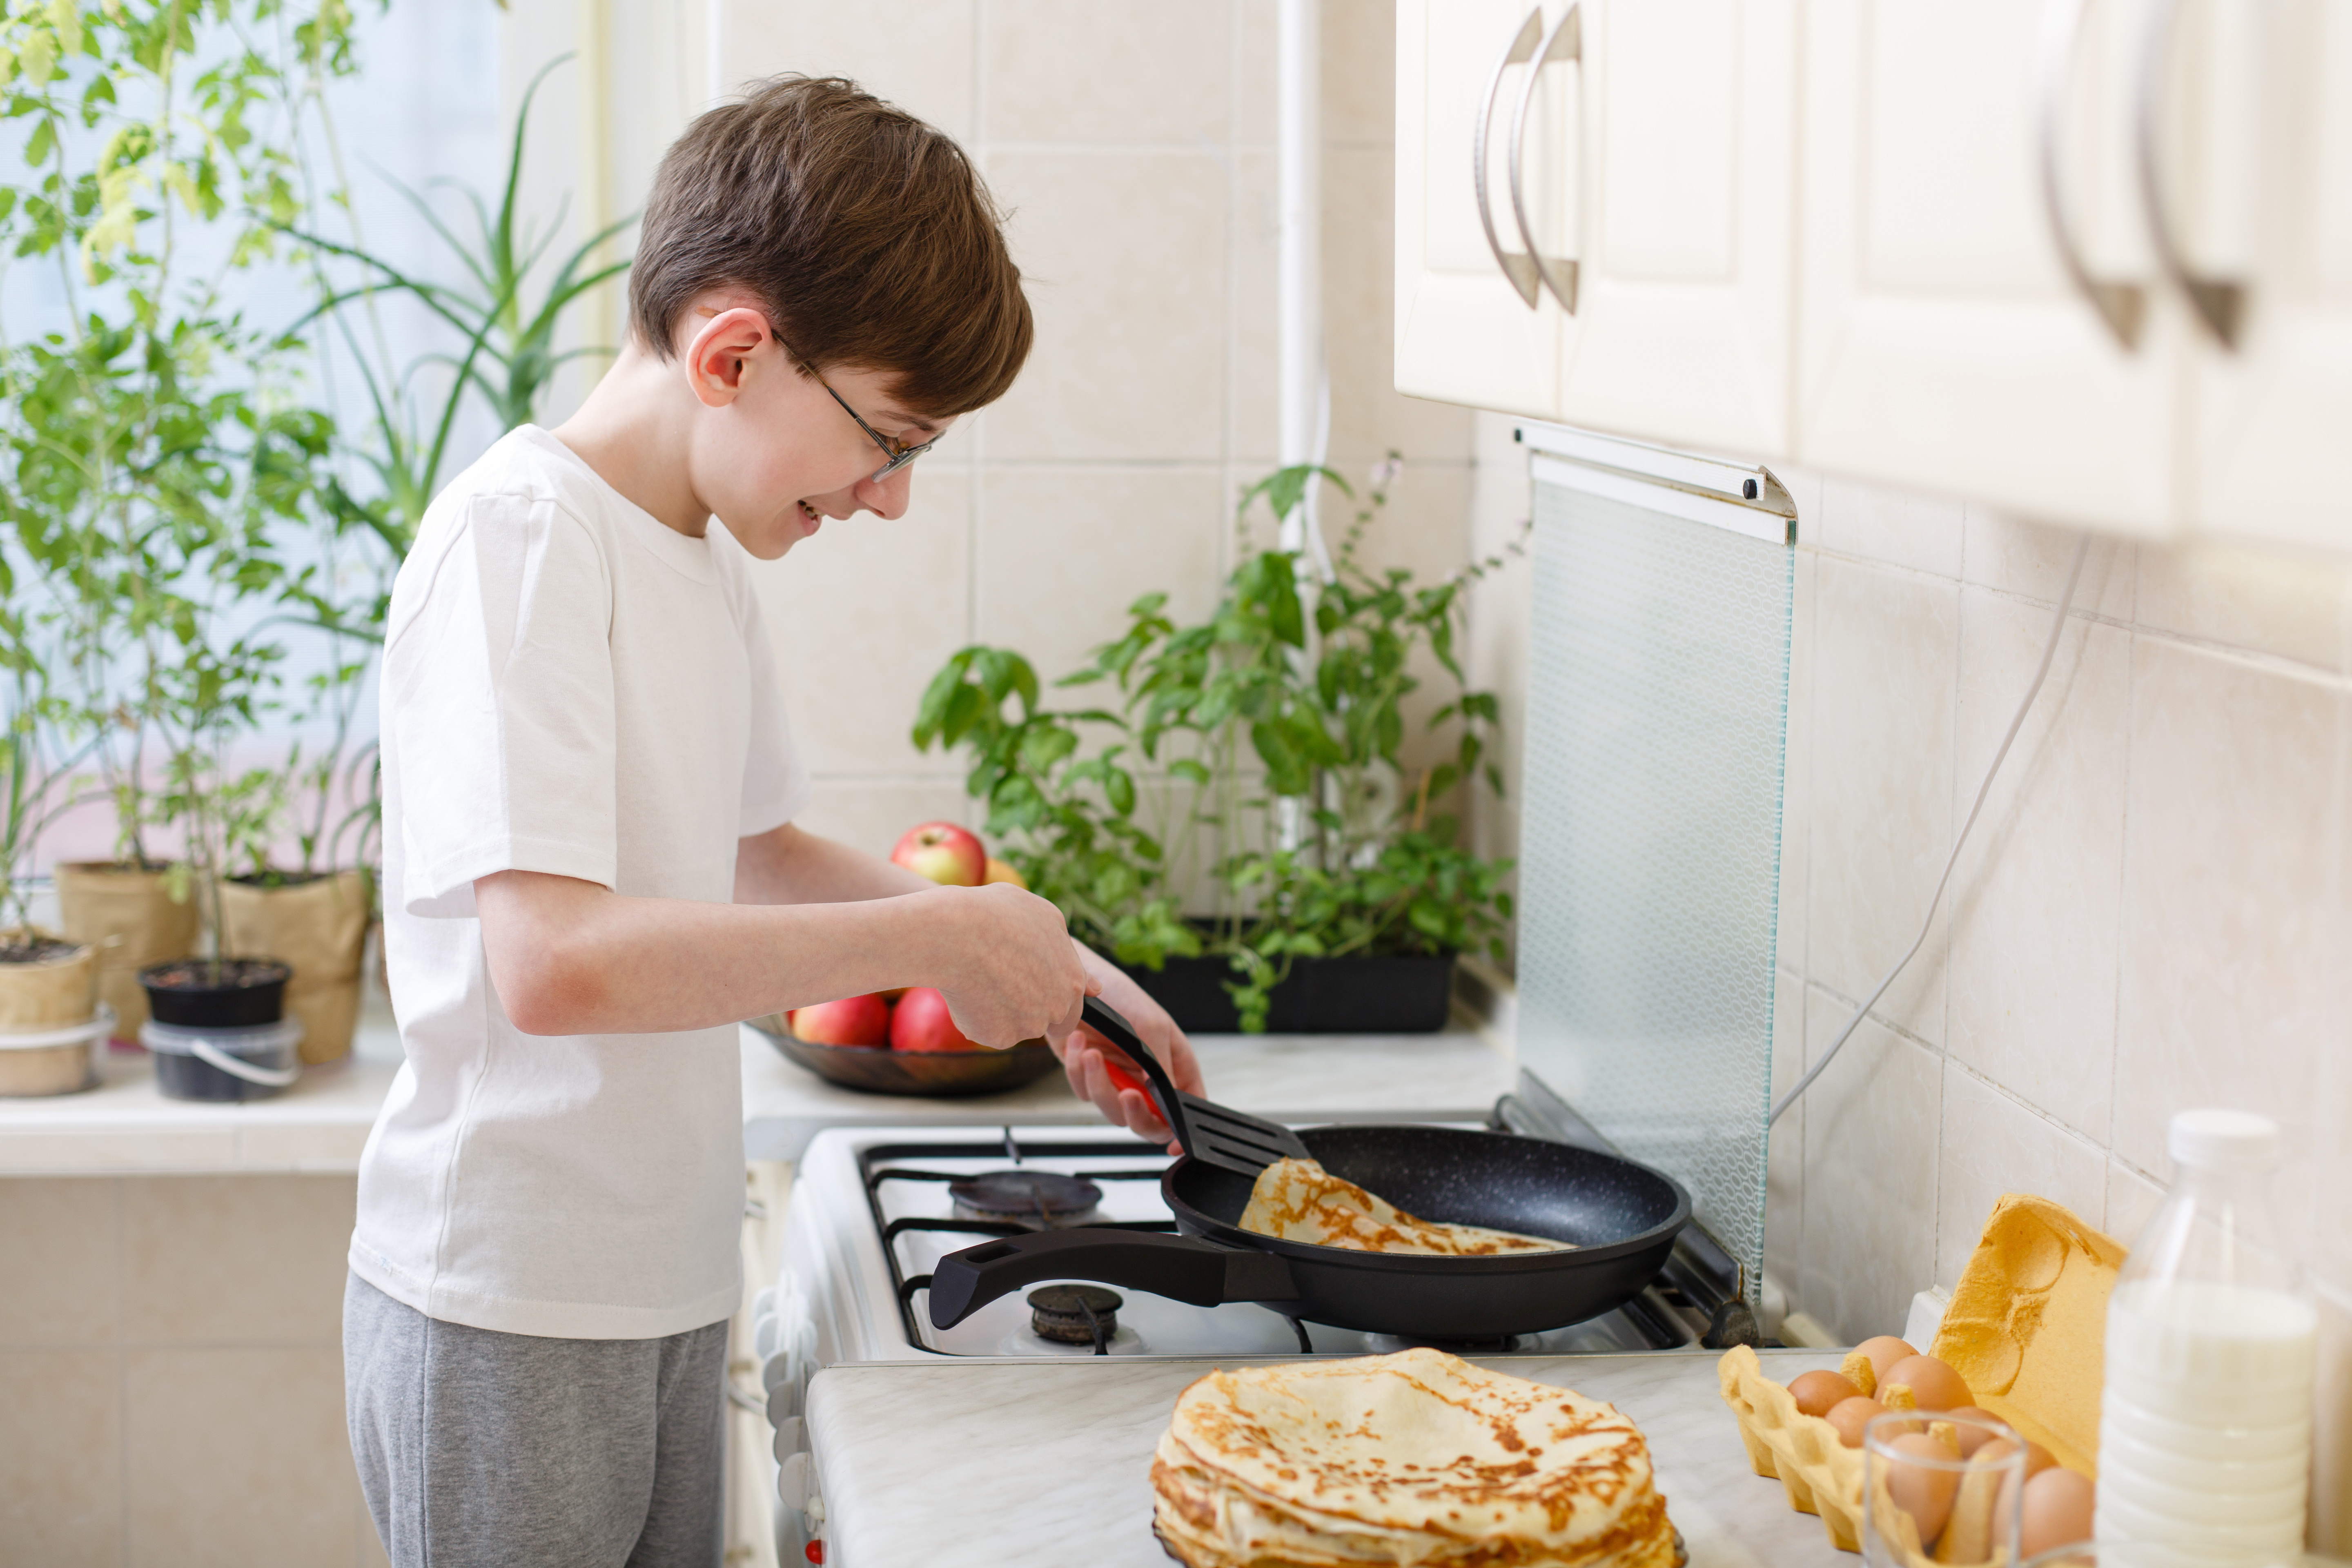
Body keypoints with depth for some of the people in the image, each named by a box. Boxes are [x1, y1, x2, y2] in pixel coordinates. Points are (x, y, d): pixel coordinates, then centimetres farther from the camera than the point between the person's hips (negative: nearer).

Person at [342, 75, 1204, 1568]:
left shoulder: (708, 545, 10)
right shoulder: (518, 534, -18)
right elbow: (555, 961, -29)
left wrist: (1035, 957, 10)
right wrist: (931, 937, -21)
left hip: (667, 1280, 9)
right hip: (511, 1318, -8)